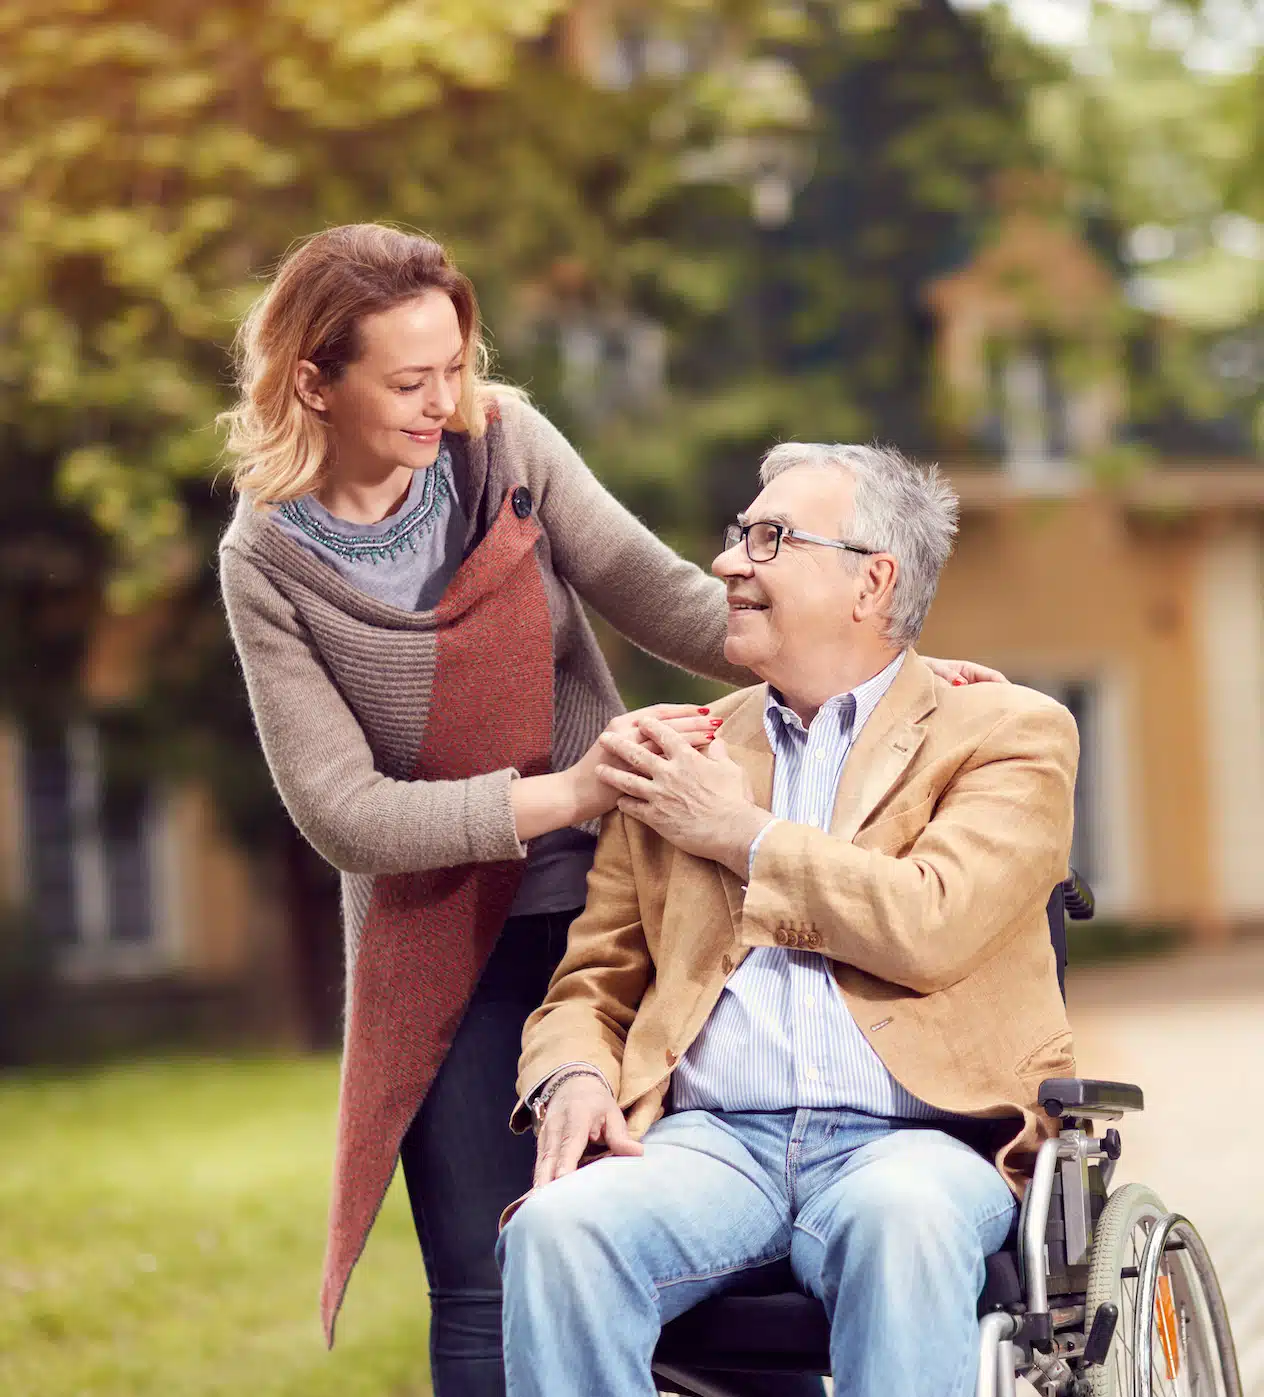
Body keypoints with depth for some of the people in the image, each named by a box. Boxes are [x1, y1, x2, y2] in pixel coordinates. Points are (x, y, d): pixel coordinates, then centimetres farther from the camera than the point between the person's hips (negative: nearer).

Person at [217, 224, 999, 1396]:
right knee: (484, 1292, 0)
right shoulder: (268, 560, -8)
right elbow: (339, 810, -13)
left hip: (609, 894, 1)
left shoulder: (504, 442, -3)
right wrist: (562, 794, -24)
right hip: (443, 944, -1)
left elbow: (657, 595, -7)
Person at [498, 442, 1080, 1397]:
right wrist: (573, 1078, -2)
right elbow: (592, 984, 22)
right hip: (713, 1138, 3)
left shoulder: (1009, 732, 10)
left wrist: (744, 833, 2)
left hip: (913, 1137, -3)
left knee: (900, 1221, -39)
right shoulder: (678, 761, 23)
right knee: (556, 1229, -30)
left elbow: (934, 927, -8)